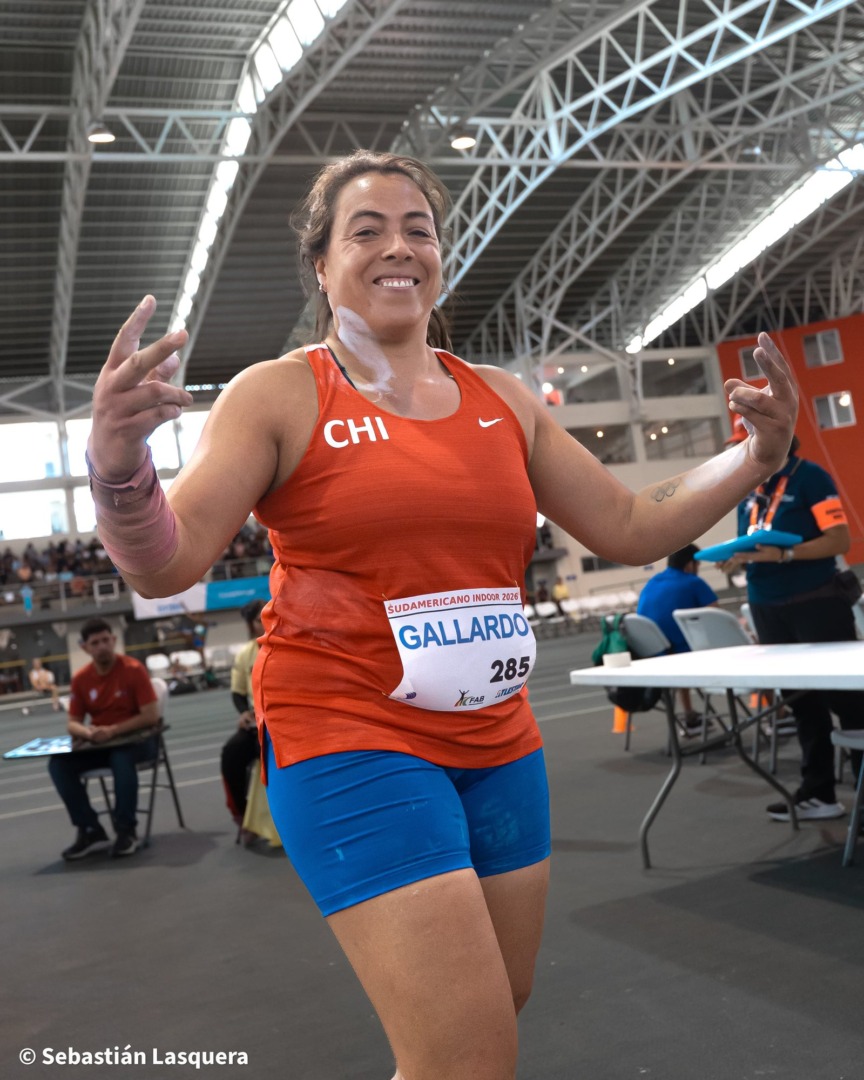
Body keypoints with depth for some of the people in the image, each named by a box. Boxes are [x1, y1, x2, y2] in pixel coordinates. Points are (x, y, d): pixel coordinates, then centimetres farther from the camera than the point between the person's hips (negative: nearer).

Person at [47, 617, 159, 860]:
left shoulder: (133, 669, -12)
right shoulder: (80, 679, 1)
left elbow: (151, 716, -15)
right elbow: (73, 723, 5)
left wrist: (112, 730, -23)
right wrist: (89, 733, -19)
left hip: (136, 739, -5)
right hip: (99, 744, 5)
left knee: (122, 758, -38)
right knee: (59, 764, -19)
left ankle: (126, 831, -21)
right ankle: (91, 831, -11)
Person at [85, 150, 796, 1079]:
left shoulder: (503, 400, 8)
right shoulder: (279, 395, -5)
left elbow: (630, 529, 12)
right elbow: (165, 563, -13)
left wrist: (756, 457, 0)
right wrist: (117, 468, -33)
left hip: (499, 744, 6)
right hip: (349, 740, -5)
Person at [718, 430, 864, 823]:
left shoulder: (810, 477, -9)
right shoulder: (749, 489, 12)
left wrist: (783, 554, -25)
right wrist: (736, 559, -4)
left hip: (816, 604, -7)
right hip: (768, 609, 7)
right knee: (801, 700, 12)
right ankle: (818, 794, 19)